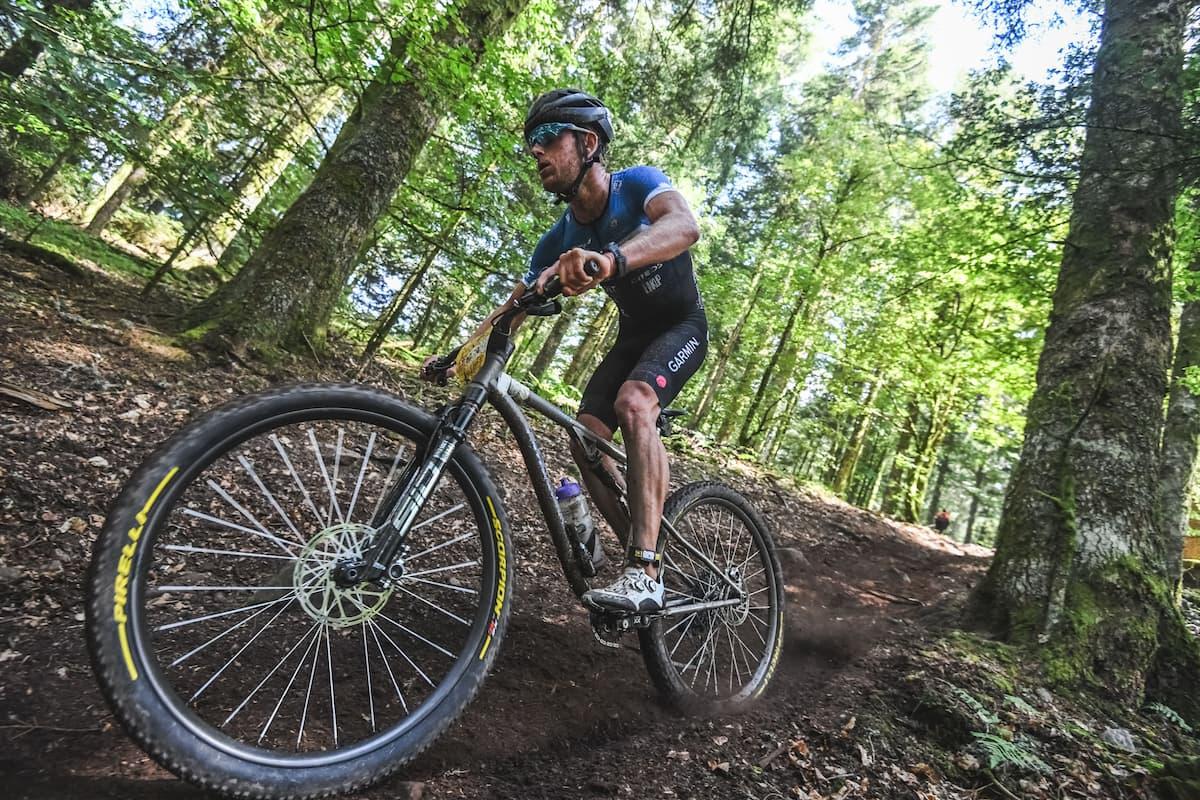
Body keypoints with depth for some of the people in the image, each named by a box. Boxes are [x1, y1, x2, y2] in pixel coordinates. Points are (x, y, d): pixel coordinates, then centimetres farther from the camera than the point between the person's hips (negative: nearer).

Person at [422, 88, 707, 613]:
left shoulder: (637, 183, -20)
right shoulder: (558, 242, -6)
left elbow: (685, 225, -43)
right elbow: (513, 306, -4)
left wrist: (611, 258, -62)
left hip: (682, 325, -5)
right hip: (633, 334, 6)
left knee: (633, 403, -34)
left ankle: (644, 573, -32)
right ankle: (646, 559, 4)